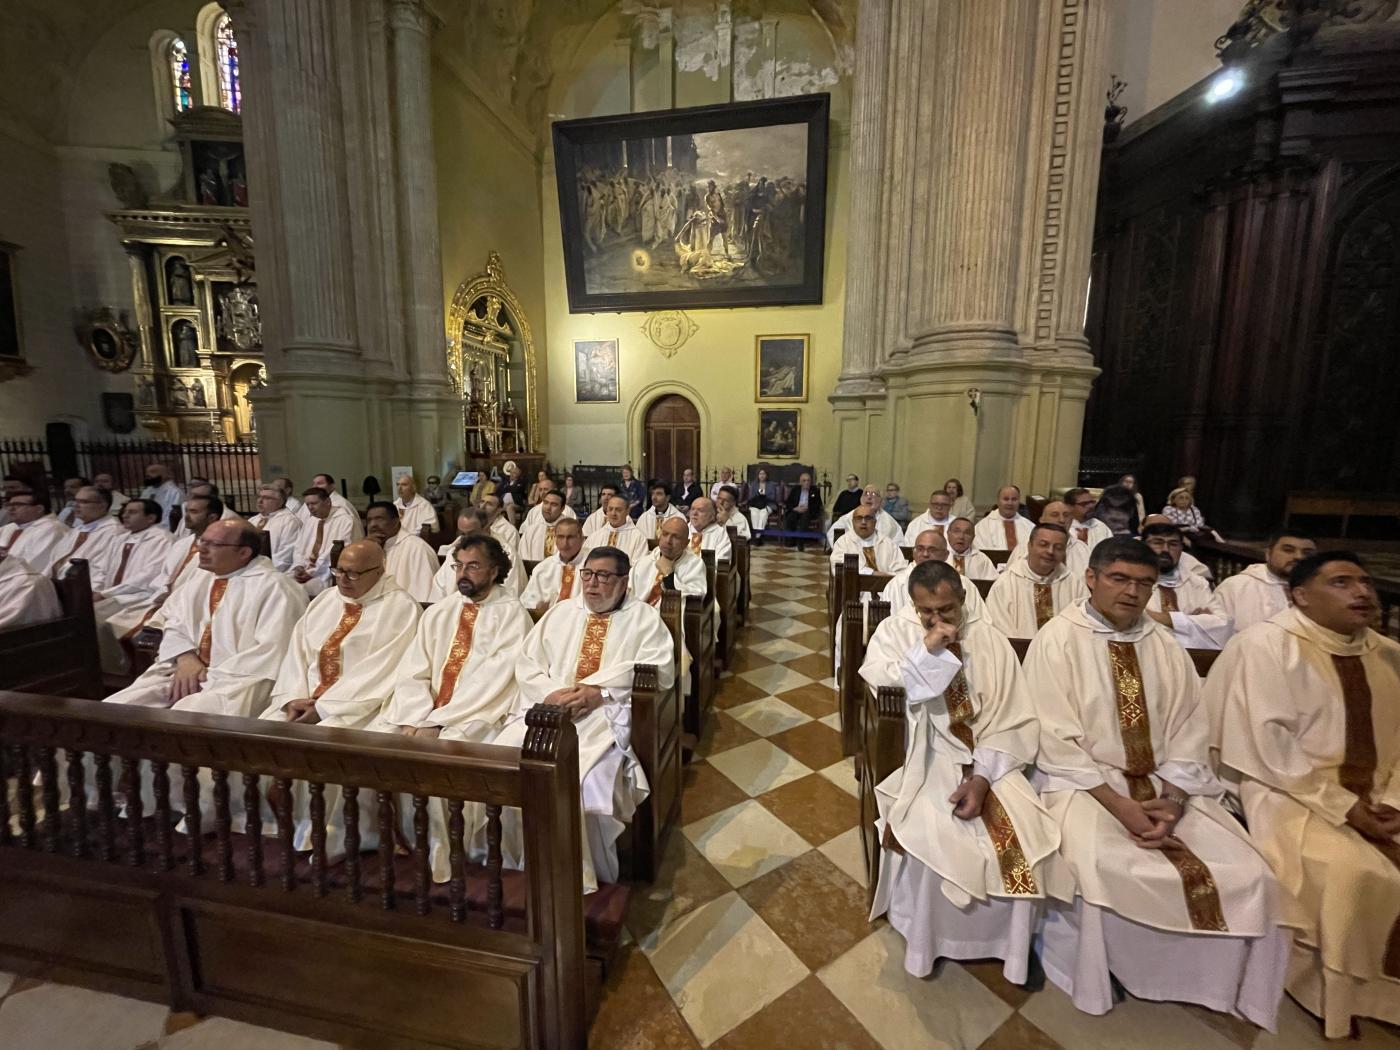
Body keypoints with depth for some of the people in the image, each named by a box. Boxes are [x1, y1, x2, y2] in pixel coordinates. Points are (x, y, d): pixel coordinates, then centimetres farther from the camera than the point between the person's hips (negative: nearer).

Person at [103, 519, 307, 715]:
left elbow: (272, 651, -16)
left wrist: (213, 677, -15)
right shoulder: (202, 580, 19)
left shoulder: (275, 586, -9)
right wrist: (185, 658, -8)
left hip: (237, 680, -8)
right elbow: (175, 624, 11)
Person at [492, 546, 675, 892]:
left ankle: (584, 872, -3)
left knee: (582, 775, -28)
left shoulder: (644, 618, 9)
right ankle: (518, 861, 2)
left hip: (608, 715, -3)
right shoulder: (559, 613, 20)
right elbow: (526, 663, 12)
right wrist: (550, 694, -9)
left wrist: (599, 692, -15)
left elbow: (659, 671, -5)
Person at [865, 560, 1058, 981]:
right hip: (921, 761, -2)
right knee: (929, 840, -23)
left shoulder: (991, 640, -1)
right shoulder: (894, 632, -4)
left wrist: (982, 778, -16)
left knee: (1022, 840, -18)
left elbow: (1016, 723, -4)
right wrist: (926, 650, -23)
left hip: (987, 762, 2)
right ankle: (927, 941, 6)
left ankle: (1007, 941, 11)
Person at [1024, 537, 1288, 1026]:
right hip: (1085, 784, -5)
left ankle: (1214, 983, 15)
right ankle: (1091, 980, 1)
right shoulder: (1058, 640, -10)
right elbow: (1056, 740, -13)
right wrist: (1118, 804, -19)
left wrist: (1172, 801, -11)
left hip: (1165, 786, 6)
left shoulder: (1165, 645, 7)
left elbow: (1189, 730, 4)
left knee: (1247, 875, -12)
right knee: (1103, 875, -28)